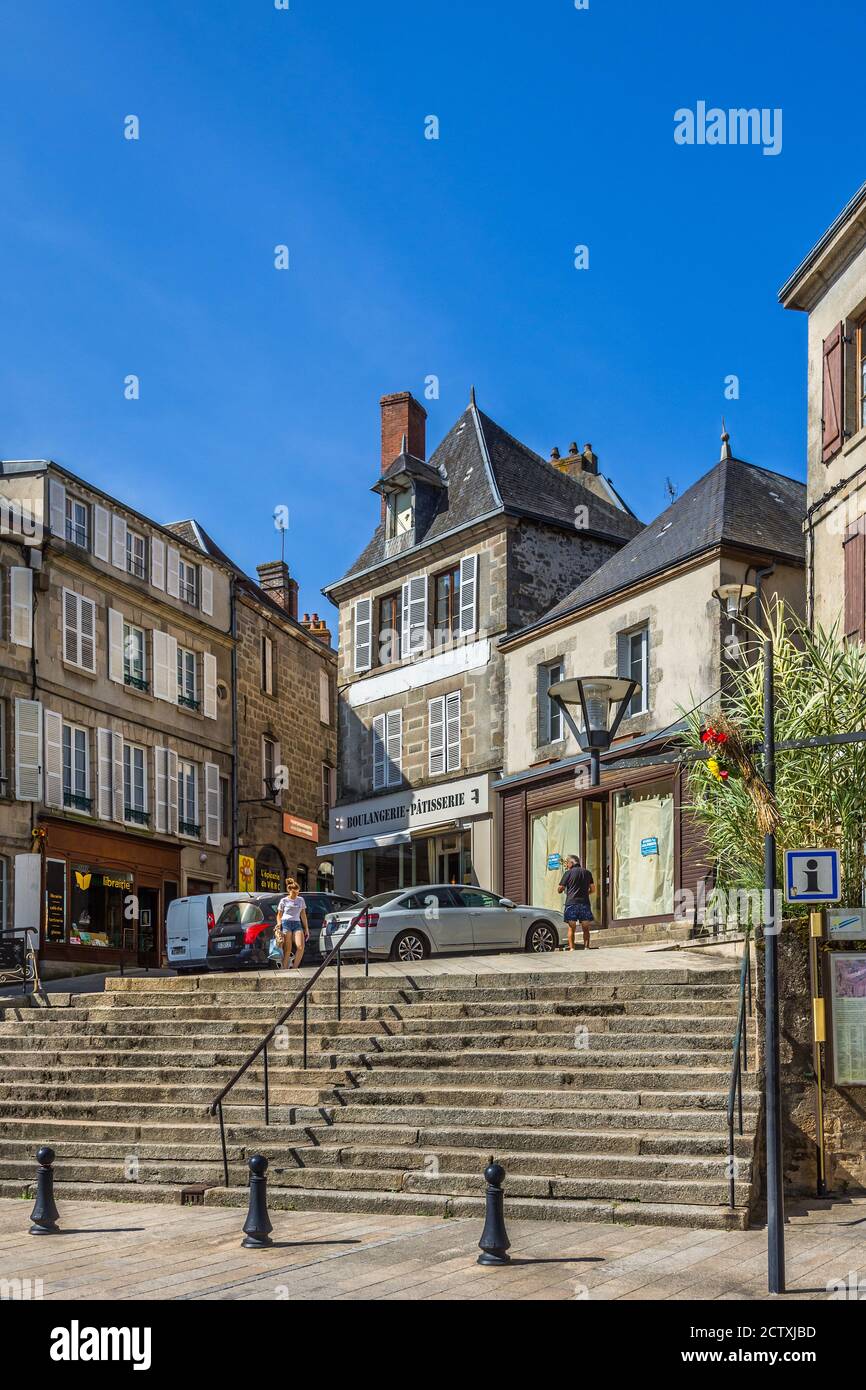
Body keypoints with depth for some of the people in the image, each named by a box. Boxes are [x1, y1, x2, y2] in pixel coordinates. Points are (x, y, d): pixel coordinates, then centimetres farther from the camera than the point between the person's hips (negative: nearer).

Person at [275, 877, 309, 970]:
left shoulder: (301, 900, 16)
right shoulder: (284, 901, 7)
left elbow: (303, 915, 19)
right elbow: (279, 915, 10)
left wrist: (306, 929, 15)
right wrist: (278, 926, -7)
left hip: (297, 924, 3)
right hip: (286, 923, -3)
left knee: (301, 947, -17)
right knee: (287, 949, -11)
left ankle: (294, 967, -6)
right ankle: (285, 969, -7)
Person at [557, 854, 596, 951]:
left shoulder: (568, 873, 0)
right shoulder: (587, 872, 9)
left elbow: (560, 889, -1)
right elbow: (592, 888, 9)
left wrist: (565, 891, 21)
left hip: (571, 902, -2)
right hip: (584, 902, 2)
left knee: (571, 928, 2)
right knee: (585, 927, 8)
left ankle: (571, 948, -5)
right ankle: (586, 947, 0)